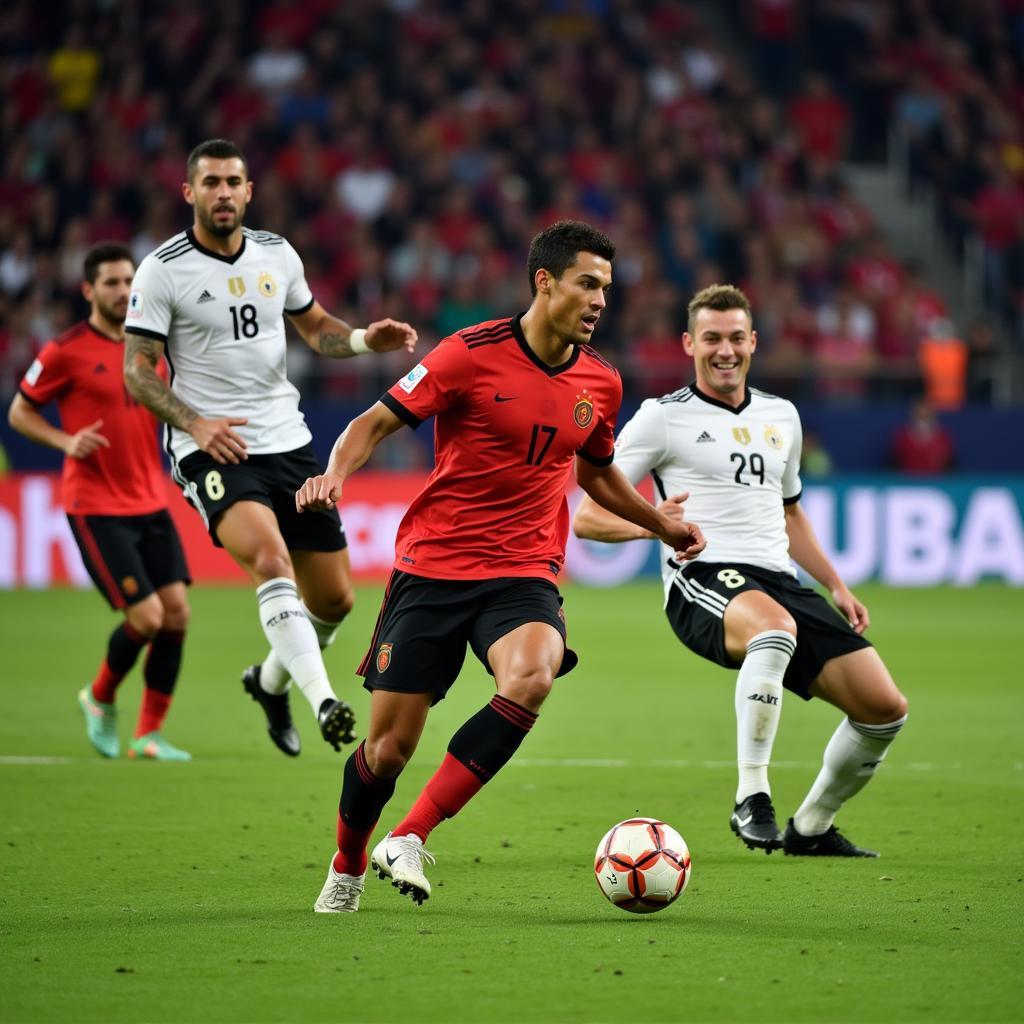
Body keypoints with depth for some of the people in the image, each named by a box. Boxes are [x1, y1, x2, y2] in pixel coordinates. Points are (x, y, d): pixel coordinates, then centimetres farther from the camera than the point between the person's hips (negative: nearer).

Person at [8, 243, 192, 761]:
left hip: (151, 503, 6)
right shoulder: (65, 351, -9)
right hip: (97, 508, -6)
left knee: (176, 613, -3)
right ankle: (100, 699, 16)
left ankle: (149, 734, 9)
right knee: (146, 616, -13)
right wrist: (66, 441, -17)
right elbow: (19, 412, -1)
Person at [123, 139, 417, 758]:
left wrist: (366, 340, 1)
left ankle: (271, 681, 36)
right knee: (270, 556, -32)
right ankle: (322, 700, -41)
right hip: (213, 452, -5)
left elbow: (315, 326, 22)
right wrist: (197, 424, -21)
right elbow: (138, 372, -6)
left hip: (288, 443, 5)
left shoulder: (277, 255, 7)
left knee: (335, 598, 6)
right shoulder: (163, 270, -7)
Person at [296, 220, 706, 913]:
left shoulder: (601, 383, 7)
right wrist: (336, 473, -22)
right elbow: (378, 421, -4)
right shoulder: (472, 354, -9)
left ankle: (409, 839, -24)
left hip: (524, 574, 3)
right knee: (390, 745, 0)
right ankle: (347, 871, 30)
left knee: (532, 677, -31)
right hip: (432, 565, -3)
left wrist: (662, 525, 31)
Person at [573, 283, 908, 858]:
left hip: (779, 582, 6)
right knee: (776, 625, -43)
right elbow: (588, 517, 2)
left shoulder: (781, 417, 21)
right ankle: (752, 798, -37)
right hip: (703, 581, -6)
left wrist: (836, 586, 24)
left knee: (886, 708, -6)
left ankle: (811, 828, 17)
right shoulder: (663, 418, 3)